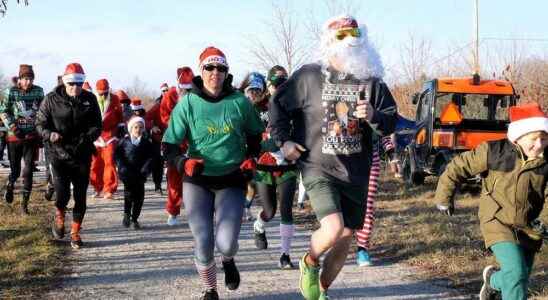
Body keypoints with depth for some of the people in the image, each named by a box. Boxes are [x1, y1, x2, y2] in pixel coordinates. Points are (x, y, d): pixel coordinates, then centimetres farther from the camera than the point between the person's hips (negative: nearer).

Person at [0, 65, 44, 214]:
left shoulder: (38, 91, 1)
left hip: (32, 137, 1)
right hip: (15, 136, -1)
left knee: (28, 170, -5)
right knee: (15, 170, 7)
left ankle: (25, 203, 2)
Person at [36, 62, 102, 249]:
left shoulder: (89, 99, 2)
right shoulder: (52, 99, -4)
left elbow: (97, 125, 5)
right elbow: (40, 123, 0)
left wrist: (90, 135, -17)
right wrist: (49, 134, -21)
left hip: (82, 155, 2)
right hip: (59, 154, -2)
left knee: (80, 197, 5)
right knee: (62, 193, -15)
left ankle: (75, 232, 22)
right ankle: (59, 215, 20)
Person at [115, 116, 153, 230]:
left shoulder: (146, 143, 6)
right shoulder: (124, 141, 3)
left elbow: (150, 157, 4)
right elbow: (117, 155, 3)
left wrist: (145, 169, -9)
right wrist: (122, 167, -8)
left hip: (140, 174, 2)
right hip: (127, 173, -2)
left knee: (139, 196, 1)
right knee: (129, 193, -11)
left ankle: (135, 219, 13)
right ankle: (127, 214, 13)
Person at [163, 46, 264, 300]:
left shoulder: (240, 102, -3)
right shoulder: (188, 103, -7)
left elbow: (255, 134, 16)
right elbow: (169, 146, -5)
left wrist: (250, 158, 0)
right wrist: (184, 162, -24)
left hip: (232, 181, 0)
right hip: (198, 181, 0)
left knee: (226, 244, -14)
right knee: (203, 244, -7)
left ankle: (228, 261, 26)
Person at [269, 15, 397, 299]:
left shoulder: (371, 81, 3)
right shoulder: (309, 76, -4)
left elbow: (391, 123, 2)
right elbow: (278, 104, 8)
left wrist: (373, 115, -18)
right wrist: (283, 140, 0)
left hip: (356, 174, 4)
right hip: (319, 169, -4)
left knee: (344, 239, 10)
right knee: (333, 228, -24)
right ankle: (309, 262, 10)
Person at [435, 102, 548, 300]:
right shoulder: (494, 152, -13)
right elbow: (459, 166, -3)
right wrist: (444, 197, 3)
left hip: (529, 228, 4)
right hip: (498, 222, -4)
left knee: (520, 279, 16)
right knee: (516, 273, -22)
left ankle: (494, 280, 49)